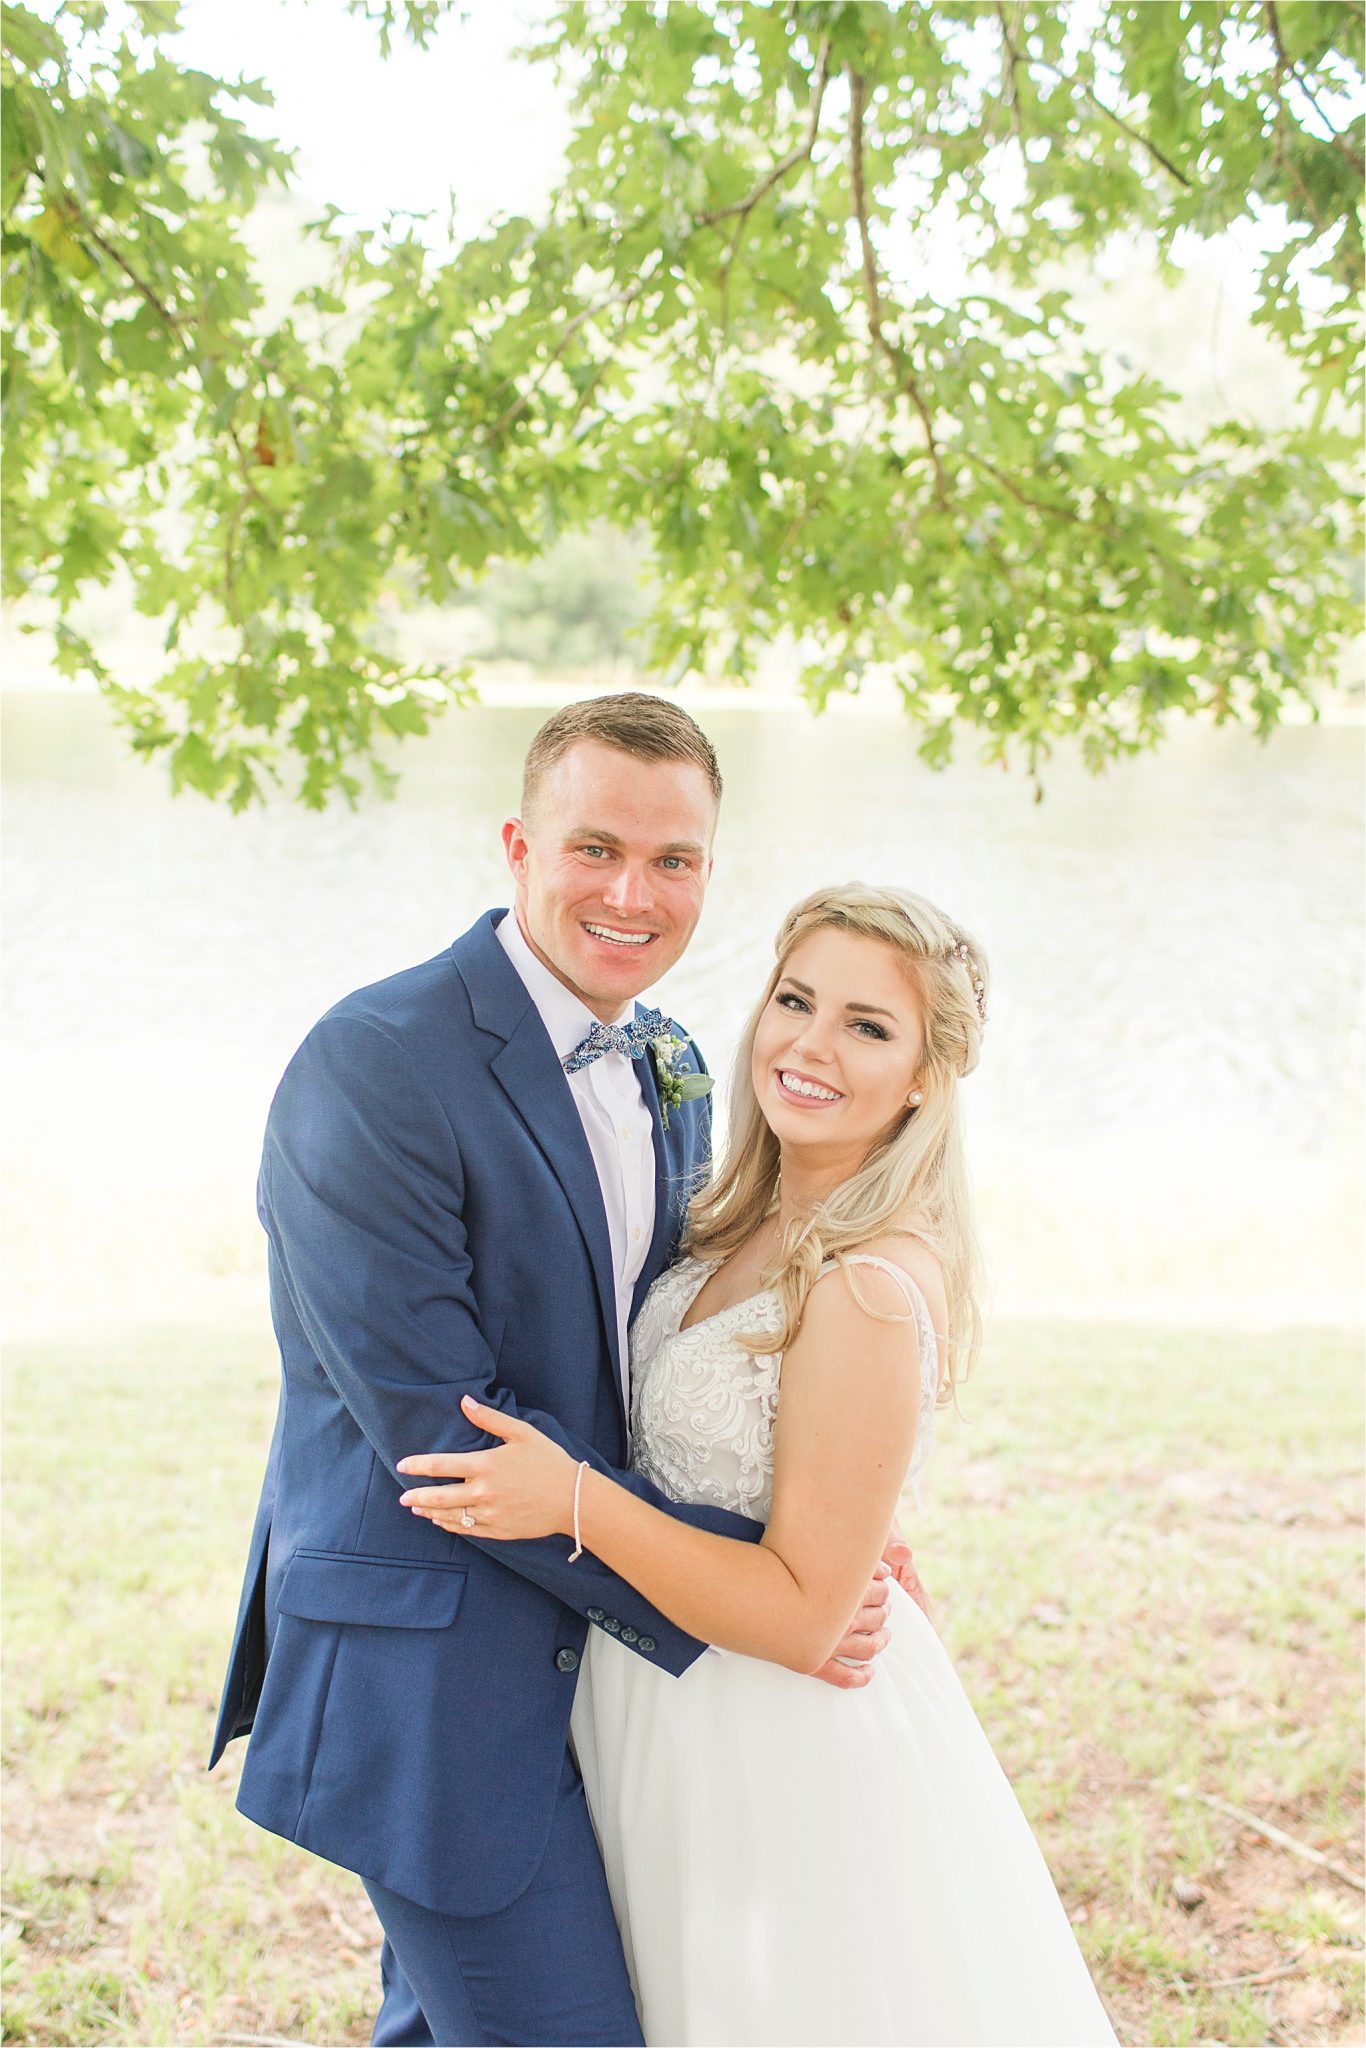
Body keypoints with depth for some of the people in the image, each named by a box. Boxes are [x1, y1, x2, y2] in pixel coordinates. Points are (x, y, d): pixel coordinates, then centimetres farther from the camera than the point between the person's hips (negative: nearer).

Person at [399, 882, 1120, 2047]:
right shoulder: (756, 1225, -1)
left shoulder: (873, 1289, -28)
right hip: (691, 1725, 8)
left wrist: (574, 1499, -31)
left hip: (792, 1761, -8)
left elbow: (801, 1615, -25)